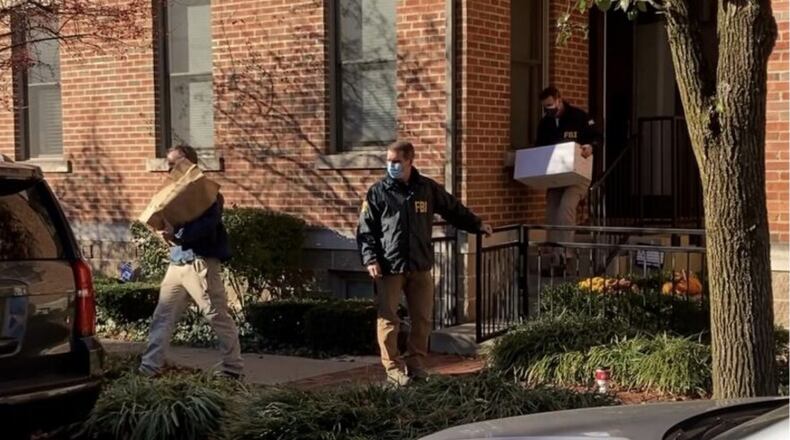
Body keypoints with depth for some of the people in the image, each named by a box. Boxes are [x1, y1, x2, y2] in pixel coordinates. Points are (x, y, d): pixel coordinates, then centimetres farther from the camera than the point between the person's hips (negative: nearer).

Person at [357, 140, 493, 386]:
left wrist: (476, 225, 27)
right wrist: (370, 259, -11)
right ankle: (393, 367, 7)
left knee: (423, 318, 8)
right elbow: (365, 230, -1)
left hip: (420, 267, 3)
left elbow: (453, 209, 22)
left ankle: (416, 362, 21)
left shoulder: (427, 188, 7)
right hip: (389, 267, -3)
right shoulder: (378, 192, -1)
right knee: (388, 319, -2)